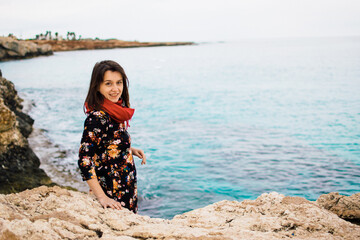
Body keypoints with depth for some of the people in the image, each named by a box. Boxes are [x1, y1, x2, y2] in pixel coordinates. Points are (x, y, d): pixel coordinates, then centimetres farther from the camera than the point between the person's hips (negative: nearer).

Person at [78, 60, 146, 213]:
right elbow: (84, 160, -24)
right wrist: (101, 197, -24)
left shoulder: (118, 113, 4)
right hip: (112, 194, -8)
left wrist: (131, 150, 3)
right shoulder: (97, 118, -22)